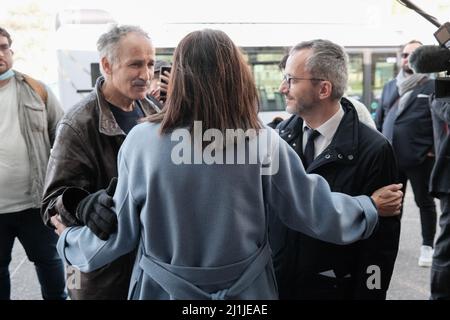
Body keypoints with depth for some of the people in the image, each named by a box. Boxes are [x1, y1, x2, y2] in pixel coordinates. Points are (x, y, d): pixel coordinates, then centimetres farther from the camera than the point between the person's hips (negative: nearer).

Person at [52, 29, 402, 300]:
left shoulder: (142, 140, -14)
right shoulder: (263, 141, -14)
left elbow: (120, 232, -4)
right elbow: (314, 209, -3)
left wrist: (69, 240, 16)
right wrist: (370, 207, 15)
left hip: (164, 288, 0)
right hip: (246, 289, 1)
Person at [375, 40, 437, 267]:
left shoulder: (432, 88, -3)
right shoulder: (390, 86, 13)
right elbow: (379, 118, 16)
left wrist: (434, 149, -10)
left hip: (420, 157, -4)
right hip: (391, 157, 4)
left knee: (425, 203, 8)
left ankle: (427, 247, 19)